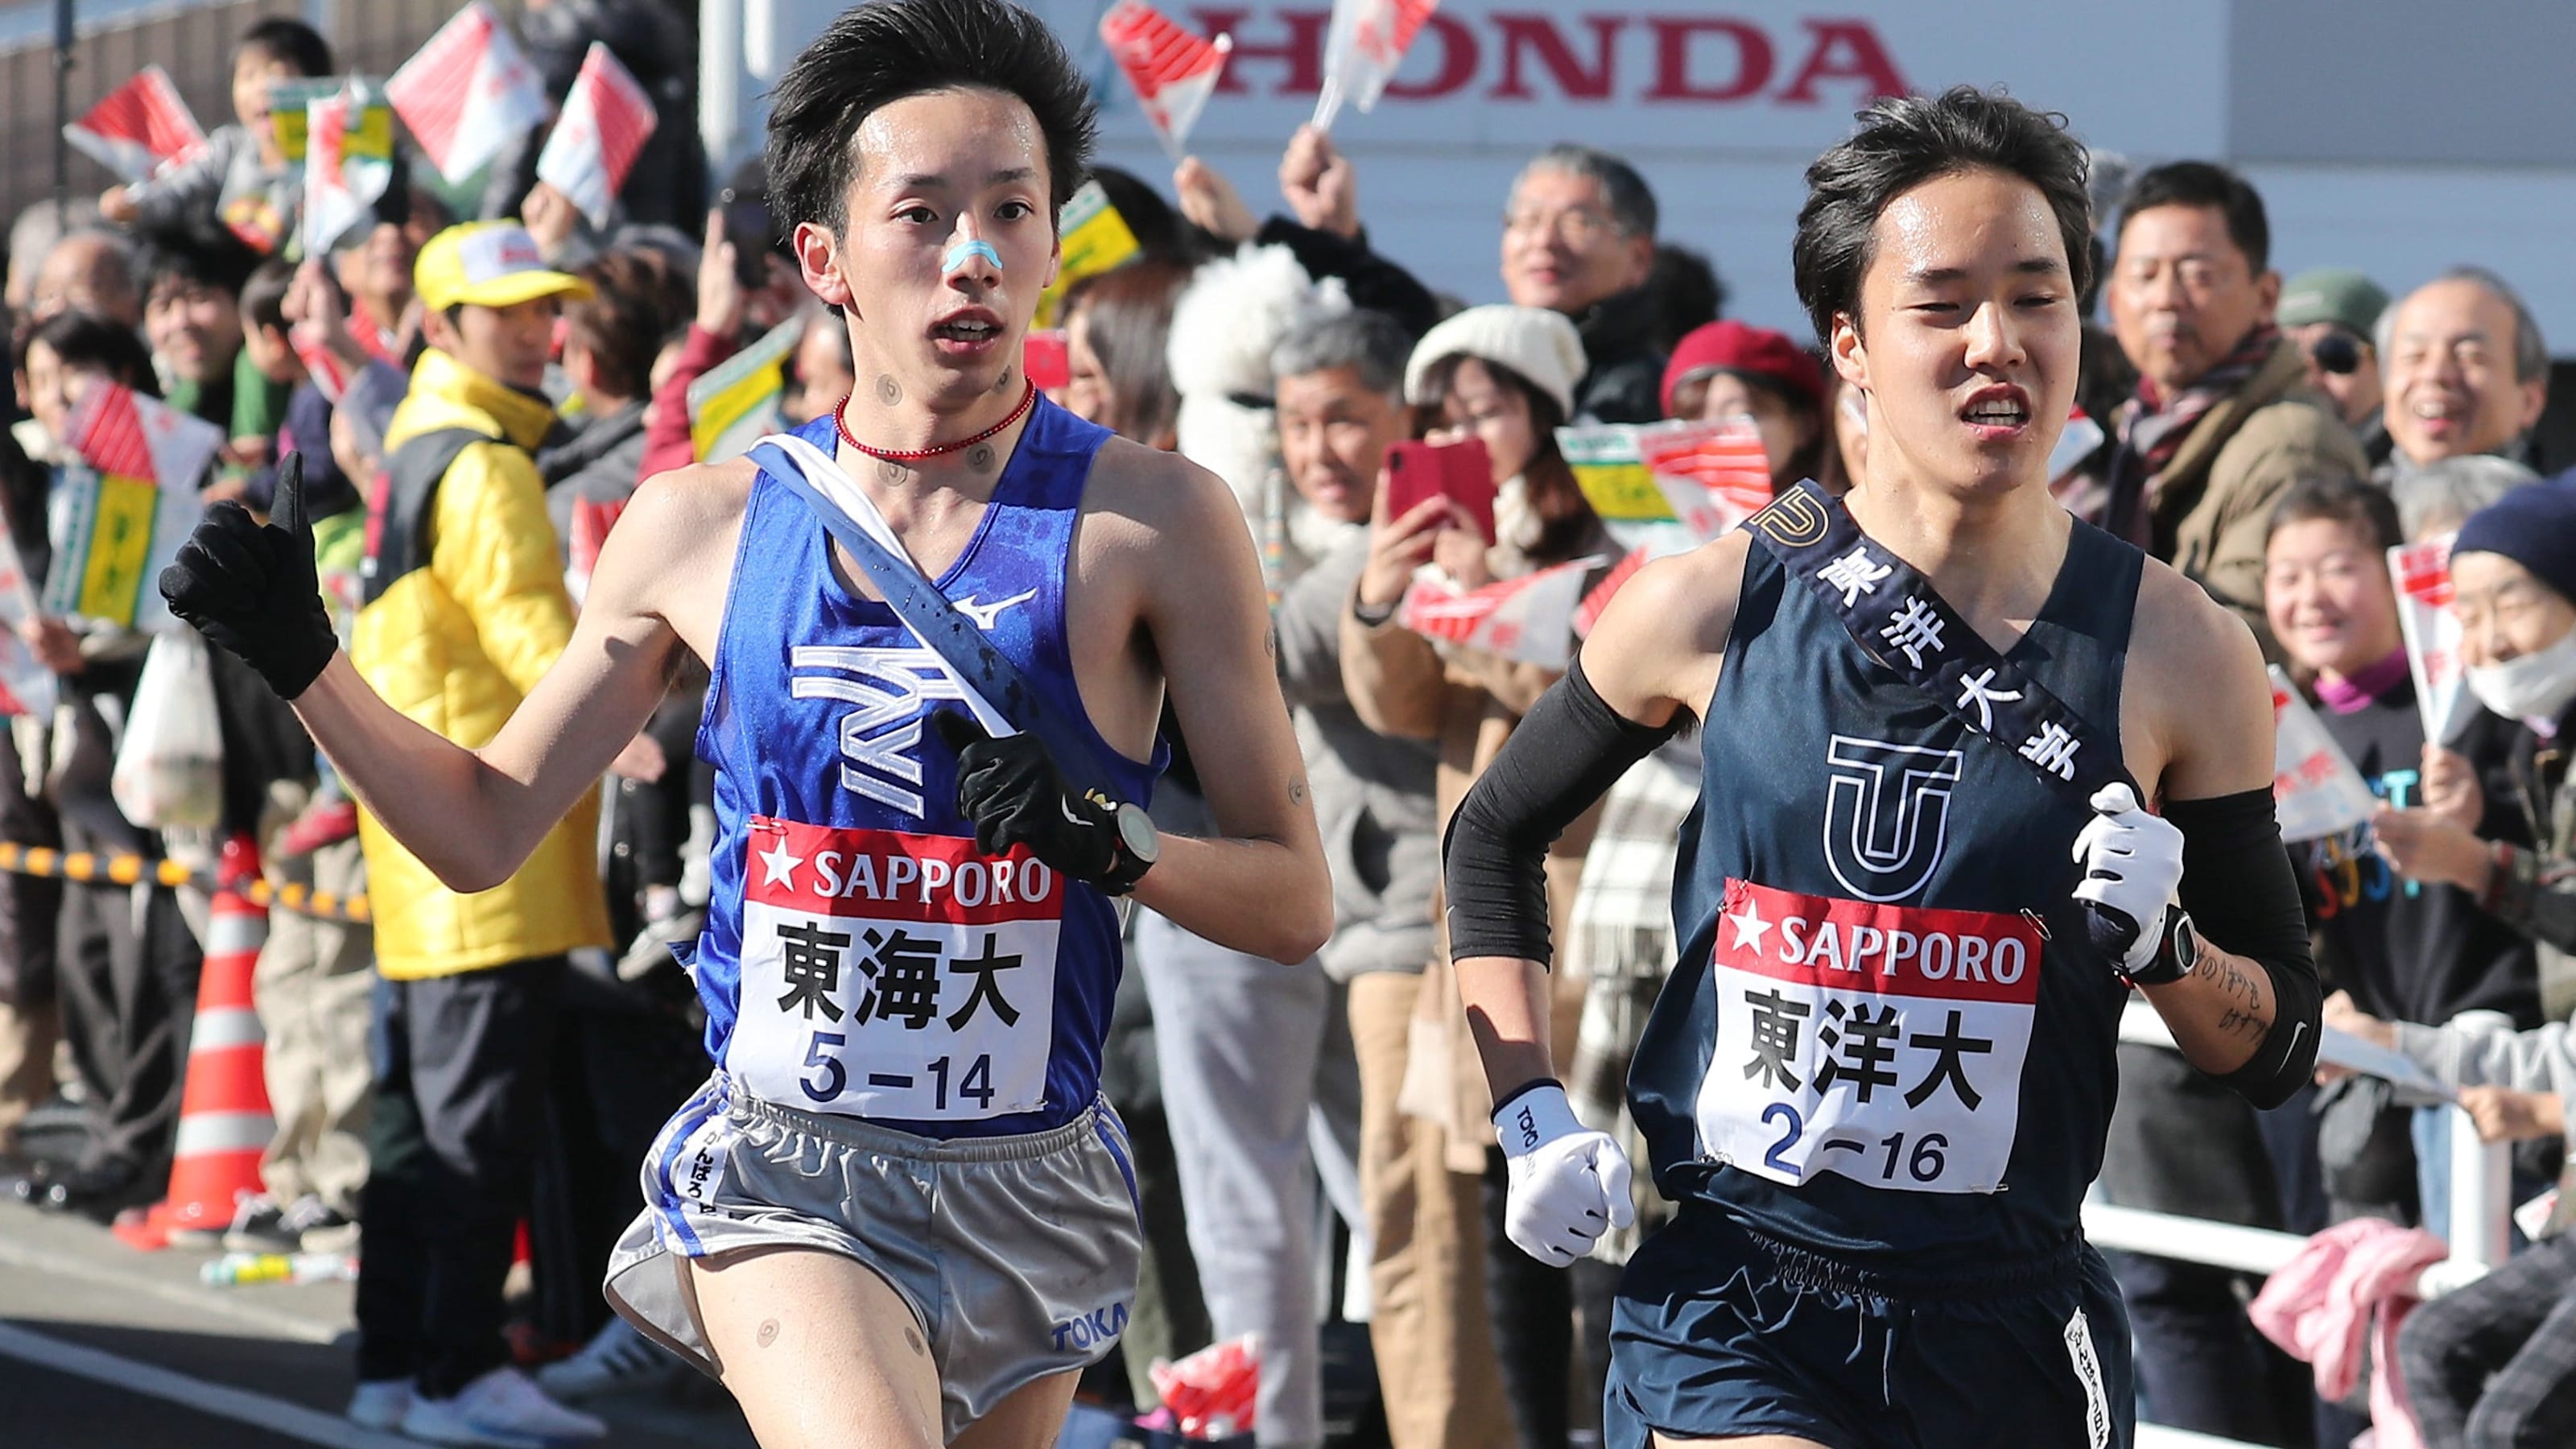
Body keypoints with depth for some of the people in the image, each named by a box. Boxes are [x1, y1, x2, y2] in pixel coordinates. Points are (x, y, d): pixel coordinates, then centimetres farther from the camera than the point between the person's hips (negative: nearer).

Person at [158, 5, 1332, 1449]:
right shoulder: (701, 526, 3)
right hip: (780, 1170, -1)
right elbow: (485, 829, 12)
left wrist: (1106, 839, -21)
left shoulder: (1156, 518, -4)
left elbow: (1297, 904, -3)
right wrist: (302, 660, -1)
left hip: (1030, 1194, 1)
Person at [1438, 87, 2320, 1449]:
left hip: (2004, 1330, 2)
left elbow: (2278, 1052, 6)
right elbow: (1491, 839, 15)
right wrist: (1532, 1120, 5)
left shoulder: (2179, 655, -2)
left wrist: (2165, 947, -13)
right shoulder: (1713, 608, -2)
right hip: (1730, 1289, -2)